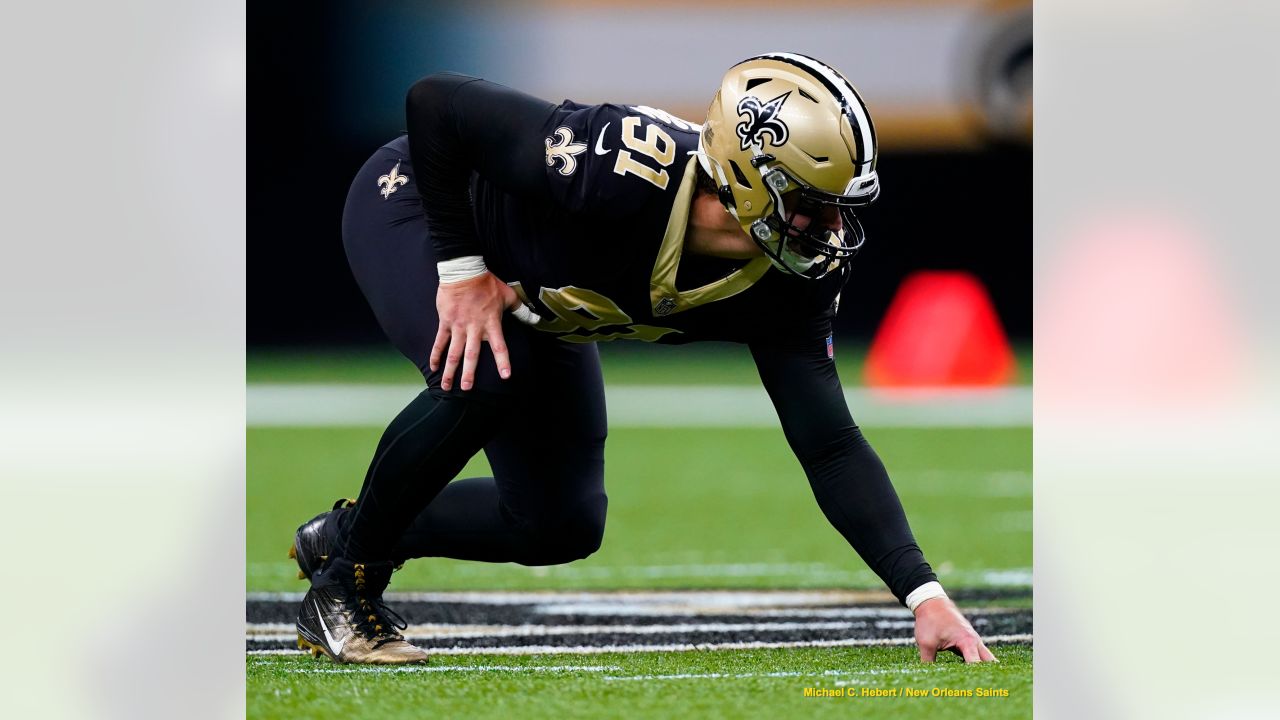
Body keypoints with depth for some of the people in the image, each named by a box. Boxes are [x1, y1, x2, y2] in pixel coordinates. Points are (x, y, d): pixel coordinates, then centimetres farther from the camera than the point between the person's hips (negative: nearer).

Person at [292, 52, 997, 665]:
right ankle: (342, 582, -11)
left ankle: (347, 534, 26)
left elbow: (831, 447, -21)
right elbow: (436, 100, -34)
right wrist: (463, 269, -30)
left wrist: (925, 595, -30)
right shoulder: (626, 168, -44)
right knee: (484, 379, -35)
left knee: (561, 526, 2)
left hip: (534, 302, 6)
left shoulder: (784, 285, -25)